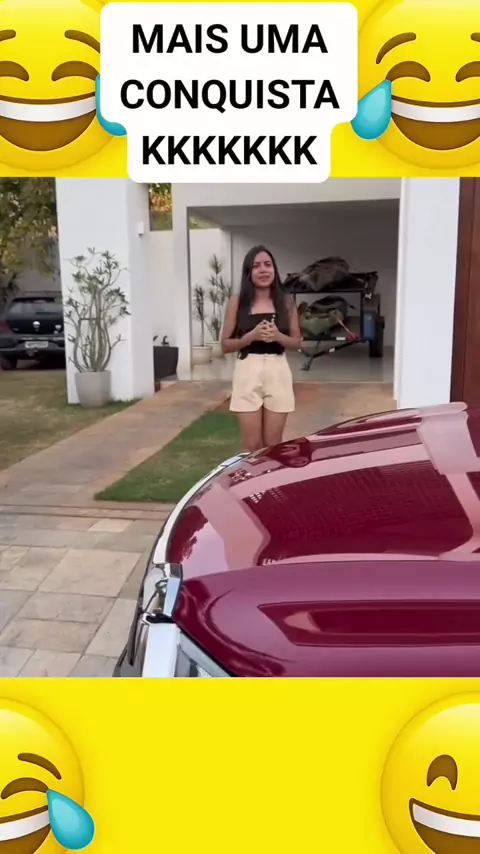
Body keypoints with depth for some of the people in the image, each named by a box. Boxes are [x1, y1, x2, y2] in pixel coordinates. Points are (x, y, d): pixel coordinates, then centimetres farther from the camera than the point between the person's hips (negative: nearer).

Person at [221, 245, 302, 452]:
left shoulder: (286, 301, 4)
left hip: (278, 372, 1)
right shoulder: (237, 302, 0)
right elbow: (226, 345, 1)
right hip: (248, 372, -1)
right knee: (252, 444, 3)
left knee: (273, 444, 7)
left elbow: (296, 342, 8)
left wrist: (278, 336, -13)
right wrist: (251, 336, -15)